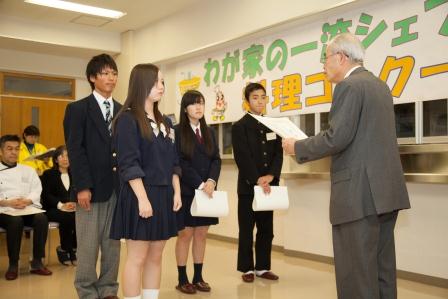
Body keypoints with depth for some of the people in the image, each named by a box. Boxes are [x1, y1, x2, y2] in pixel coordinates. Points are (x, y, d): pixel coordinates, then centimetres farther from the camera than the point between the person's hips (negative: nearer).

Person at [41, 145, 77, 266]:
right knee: (67, 217, -35)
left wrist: (75, 203, -16)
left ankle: (73, 249, -13)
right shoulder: (48, 174, 12)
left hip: (72, 208, 3)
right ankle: (65, 249, -14)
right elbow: (46, 195, -3)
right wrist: (61, 205, -21)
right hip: (52, 209, -3)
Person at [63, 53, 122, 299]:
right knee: (88, 244, 1)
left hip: (118, 186, 4)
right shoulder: (77, 109, 1)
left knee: (113, 242, 9)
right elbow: (75, 150, -7)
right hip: (91, 187, -4)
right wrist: (82, 186, -15)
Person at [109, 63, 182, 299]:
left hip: (164, 195, 7)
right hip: (139, 195, -7)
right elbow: (129, 164, -15)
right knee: (137, 258, -1)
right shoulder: (128, 119, -8)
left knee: (156, 256, 12)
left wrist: (176, 192, 7)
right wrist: (143, 198, -20)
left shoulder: (165, 122, 14)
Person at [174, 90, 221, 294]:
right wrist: (199, 184, -18)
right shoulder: (178, 131, -4)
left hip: (207, 191, 5)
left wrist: (211, 181, -12)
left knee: (201, 235, 9)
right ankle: (183, 280, 10)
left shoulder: (209, 132, 13)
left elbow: (216, 159, 6)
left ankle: (198, 277, 18)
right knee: (185, 234, 1)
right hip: (186, 191, -5)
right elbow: (180, 162, -12)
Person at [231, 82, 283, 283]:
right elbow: (242, 158, -11)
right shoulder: (239, 126, -2)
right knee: (246, 230, 3)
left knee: (266, 229, 9)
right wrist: (257, 180, -18)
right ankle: (247, 268, 12)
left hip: (268, 185, 5)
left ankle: (263, 267, 19)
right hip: (248, 185, -4)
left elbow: (278, 154, 5)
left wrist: (270, 176, -12)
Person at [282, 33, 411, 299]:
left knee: (356, 271, -3)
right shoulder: (380, 85, 19)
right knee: (382, 266, 14)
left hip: (360, 192, -9)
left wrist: (298, 148, -4)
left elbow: (338, 138, -18)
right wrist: (316, 146, 23)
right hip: (386, 189, 9)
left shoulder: (349, 86, -10)